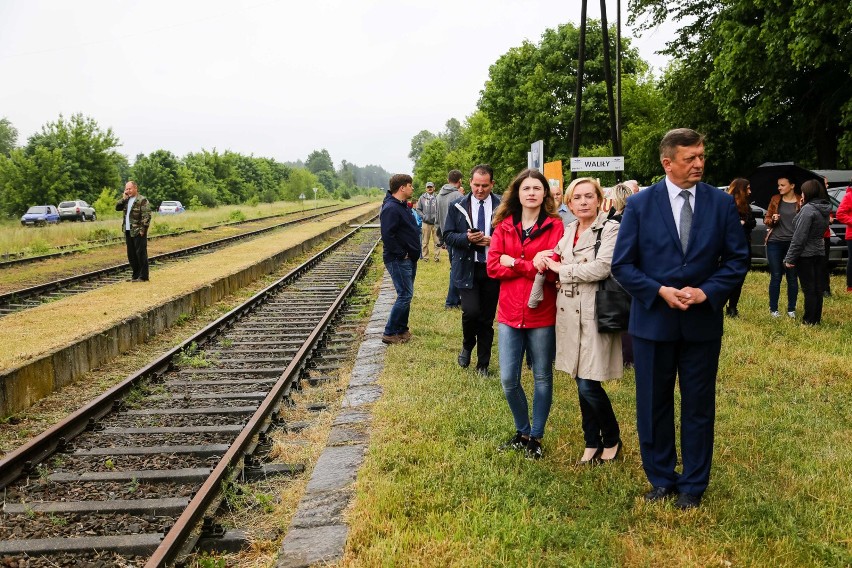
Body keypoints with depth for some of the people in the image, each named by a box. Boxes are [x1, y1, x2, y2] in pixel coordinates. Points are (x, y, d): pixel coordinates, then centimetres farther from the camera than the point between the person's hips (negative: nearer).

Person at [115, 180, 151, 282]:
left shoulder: (142, 200, -9)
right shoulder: (126, 200, 17)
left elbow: (146, 216, -15)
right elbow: (117, 208, 12)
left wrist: (143, 229, -20)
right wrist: (123, 198, 2)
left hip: (138, 232, -8)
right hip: (128, 232, 8)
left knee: (141, 254, -4)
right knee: (131, 255, 11)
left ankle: (143, 276, 2)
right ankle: (136, 275, 20)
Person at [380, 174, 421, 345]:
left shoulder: (403, 205, 13)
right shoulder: (391, 208, -19)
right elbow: (387, 235, -27)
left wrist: (413, 253, 13)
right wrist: (401, 254, -20)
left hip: (409, 259, 10)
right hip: (398, 260, -10)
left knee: (406, 294, 15)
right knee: (405, 295, -9)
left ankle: (402, 329, 26)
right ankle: (389, 333, -2)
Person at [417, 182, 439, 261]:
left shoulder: (437, 197, -5)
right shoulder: (422, 198, 4)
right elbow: (418, 209, 8)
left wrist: (438, 218, -14)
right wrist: (423, 216, -4)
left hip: (436, 223, -2)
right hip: (426, 223, 2)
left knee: (437, 241, 2)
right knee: (425, 241, 7)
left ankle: (436, 256, 9)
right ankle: (425, 256, 15)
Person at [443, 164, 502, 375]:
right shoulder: (458, 207, 3)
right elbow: (448, 235, 3)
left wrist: (493, 241, -17)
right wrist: (466, 238, -16)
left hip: (492, 269, 1)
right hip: (467, 268, 0)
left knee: (487, 318, 9)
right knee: (471, 311, -16)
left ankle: (483, 364, 23)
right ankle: (467, 346, 17)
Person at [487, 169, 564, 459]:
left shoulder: (555, 226, -4)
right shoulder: (503, 226, 6)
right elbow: (493, 267, -4)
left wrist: (514, 264, -14)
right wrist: (532, 265, -13)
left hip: (542, 315, -2)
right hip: (509, 314, 3)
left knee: (542, 377, 10)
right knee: (508, 380, 5)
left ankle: (536, 436, 28)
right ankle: (522, 432, 29)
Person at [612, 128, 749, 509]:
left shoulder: (722, 203, -1)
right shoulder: (640, 204, -4)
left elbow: (737, 259, 2)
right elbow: (622, 264, -4)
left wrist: (706, 292, -14)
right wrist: (660, 292, -16)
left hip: (703, 323, 1)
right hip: (653, 321, 0)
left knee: (699, 406, 11)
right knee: (653, 406, 10)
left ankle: (693, 485, 27)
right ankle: (661, 479, 28)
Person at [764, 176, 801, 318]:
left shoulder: (801, 202, 1)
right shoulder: (775, 199, 7)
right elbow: (766, 218, 13)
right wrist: (772, 220, -8)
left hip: (793, 243, -1)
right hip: (775, 243, 1)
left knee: (792, 277, 6)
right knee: (775, 277, 4)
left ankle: (791, 309, 16)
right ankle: (773, 309, 12)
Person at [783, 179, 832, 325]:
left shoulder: (808, 209, -17)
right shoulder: (825, 209, 8)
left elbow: (799, 237, -20)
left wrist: (790, 258, -16)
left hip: (806, 255, -8)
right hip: (820, 253, 8)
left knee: (809, 289, -1)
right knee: (818, 288, 12)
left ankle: (809, 320, 5)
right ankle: (817, 318, 20)